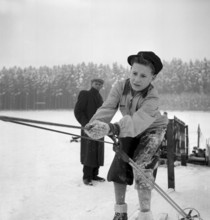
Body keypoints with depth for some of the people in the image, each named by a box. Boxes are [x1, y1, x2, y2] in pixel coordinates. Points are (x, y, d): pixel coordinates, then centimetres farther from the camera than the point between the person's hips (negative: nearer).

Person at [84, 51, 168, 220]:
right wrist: (95, 124, -53)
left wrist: (113, 128, -68)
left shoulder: (152, 97, -34)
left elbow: (138, 121, -49)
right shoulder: (121, 87, -20)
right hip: (129, 132, 5)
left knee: (141, 167, -23)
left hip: (152, 130, -4)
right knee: (119, 169, 1)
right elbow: (107, 108, -31)